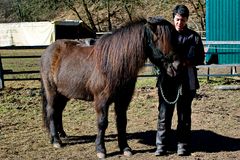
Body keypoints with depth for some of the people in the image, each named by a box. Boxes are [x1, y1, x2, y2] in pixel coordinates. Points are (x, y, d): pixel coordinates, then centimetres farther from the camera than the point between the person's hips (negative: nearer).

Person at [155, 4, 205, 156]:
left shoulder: (194, 37, 3)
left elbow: (200, 58, 2)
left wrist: (187, 62, -17)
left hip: (186, 81, -1)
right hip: (166, 79, 1)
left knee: (184, 115, 6)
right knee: (164, 114, 2)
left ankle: (183, 146, 15)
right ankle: (161, 146, 9)